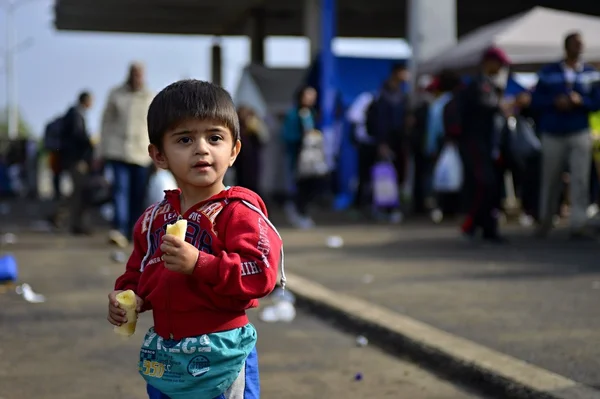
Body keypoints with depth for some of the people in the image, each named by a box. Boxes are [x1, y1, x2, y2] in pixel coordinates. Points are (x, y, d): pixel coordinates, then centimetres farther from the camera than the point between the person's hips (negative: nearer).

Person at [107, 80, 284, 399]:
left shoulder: (239, 211, -12)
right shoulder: (154, 218, 8)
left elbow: (260, 274, -22)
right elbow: (138, 274, 20)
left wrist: (199, 264, -29)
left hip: (219, 356, -6)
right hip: (162, 357, 6)